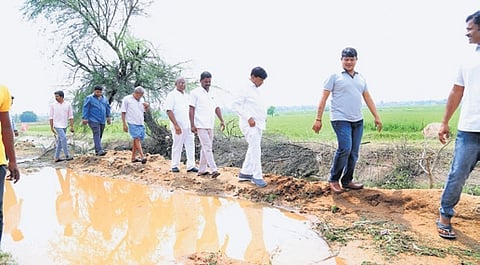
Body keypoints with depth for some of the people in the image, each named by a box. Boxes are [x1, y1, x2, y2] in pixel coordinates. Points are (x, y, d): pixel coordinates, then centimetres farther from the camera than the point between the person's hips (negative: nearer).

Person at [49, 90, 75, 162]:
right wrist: (51, 127, -1)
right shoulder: (53, 105, -1)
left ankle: (56, 157, 15)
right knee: (63, 138, -17)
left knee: (60, 141, 8)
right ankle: (67, 155, -12)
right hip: (57, 125, -3)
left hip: (64, 126, 3)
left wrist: (71, 126, -2)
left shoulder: (68, 104, 2)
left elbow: (70, 116, 3)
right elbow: (51, 117, 2)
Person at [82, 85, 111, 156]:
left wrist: (109, 117, 18)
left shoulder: (104, 98, 12)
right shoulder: (89, 98, -2)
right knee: (97, 135, -15)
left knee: (100, 136, 9)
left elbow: (107, 108, 19)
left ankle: (97, 151, 19)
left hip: (102, 121, 6)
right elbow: (85, 109, -5)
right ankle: (100, 150, -23)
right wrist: (84, 119, -9)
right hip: (93, 120, -5)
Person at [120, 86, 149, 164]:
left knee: (136, 140, 9)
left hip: (141, 124, 6)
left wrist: (146, 107, -2)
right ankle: (142, 156, -22)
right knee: (137, 139, -15)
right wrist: (124, 124, -7)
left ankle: (133, 157, 16)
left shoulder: (142, 100, 13)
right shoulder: (127, 99, -3)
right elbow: (123, 112, -2)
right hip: (132, 123, -6)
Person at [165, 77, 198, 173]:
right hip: (178, 126, -6)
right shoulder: (172, 95, -4)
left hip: (188, 126, 6)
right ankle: (175, 166, 14)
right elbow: (169, 111, -12)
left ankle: (191, 166, 8)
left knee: (190, 145, 4)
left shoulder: (187, 96, 17)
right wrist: (176, 125, -19)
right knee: (177, 146, 2)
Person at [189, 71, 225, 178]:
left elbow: (216, 108, 19)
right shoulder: (195, 93, -2)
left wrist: (222, 121, 8)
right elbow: (191, 109, -6)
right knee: (207, 147, -12)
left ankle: (202, 170, 15)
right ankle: (214, 170, -14)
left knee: (205, 148, 9)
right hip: (201, 125, -7)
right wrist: (192, 125, -13)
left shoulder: (211, 93, 17)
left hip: (210, 125, 7)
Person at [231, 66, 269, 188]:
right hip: (250, 124, -9)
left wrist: (264, 117, 5)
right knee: (255, 150, -9)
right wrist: (248, 117, -23)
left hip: (258, 124, 9)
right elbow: (235, 104, -17)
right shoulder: (245, 89, -12)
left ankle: (245, 173, 23)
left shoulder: (256, 90, 15)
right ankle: (257, 176, -2)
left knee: (253, 149, 14)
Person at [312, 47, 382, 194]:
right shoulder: (334, 76, 0)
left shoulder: (361, 79, 17)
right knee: (345, 148, -17)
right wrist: (318, 119, -9)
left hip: (358, 120, 6)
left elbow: (368, 99, 20)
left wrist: (377, 117, 15)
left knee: (354, 152, 5)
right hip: (341, 120, -6)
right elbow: (324, 98, -4)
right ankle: (334, 179, 0)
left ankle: (347, 181, 17)